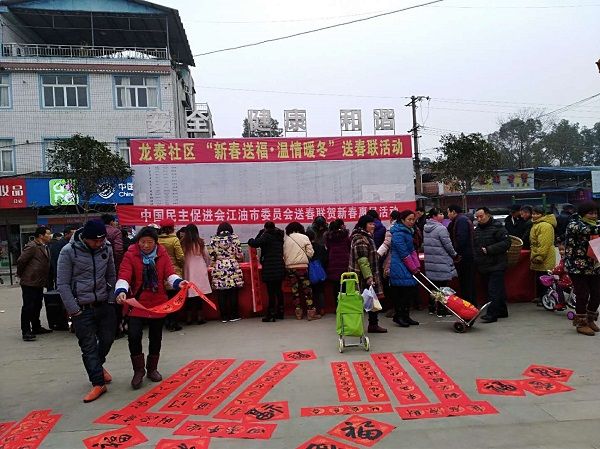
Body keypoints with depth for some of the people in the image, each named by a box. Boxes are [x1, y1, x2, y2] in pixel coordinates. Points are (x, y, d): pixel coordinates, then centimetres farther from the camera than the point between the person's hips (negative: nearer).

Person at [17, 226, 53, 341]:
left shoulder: (44, 247, 14)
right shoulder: (32, 246, -15)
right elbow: (21, 261, -15)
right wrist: (21, 274, -3)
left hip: (39, 283, 9)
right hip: (29, 283, -9)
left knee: (37, 306, 17)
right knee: (28, 307, -4)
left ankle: (36, 328, 28)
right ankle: (26, 332, 0)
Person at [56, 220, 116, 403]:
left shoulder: (107, 248, -2)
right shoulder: (69, 251, -13)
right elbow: (63, 284, -9)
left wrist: (112, 299, 0)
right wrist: (73, 310, -11)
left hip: (104, 305, 4)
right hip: (81, 308, -4)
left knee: (107, 339, 12)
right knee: (88, 346, 1)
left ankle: (97, 366, 41)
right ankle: (98, 383, 11)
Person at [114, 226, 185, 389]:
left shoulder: (162, 254, -1)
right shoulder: (130, 254, -8)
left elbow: (169, 273, -6)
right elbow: (124, 276, -18)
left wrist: (178, 282, -27)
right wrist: (121, 291, -37)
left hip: (158, 303, 3)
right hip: (137, 303, -2)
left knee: (156, 338, 12)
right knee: (134, 335, -13)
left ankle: (152, 369, 32)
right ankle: (139, 370, 9)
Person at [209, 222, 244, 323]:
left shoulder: (214, 239, 3)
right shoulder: (235, 238, 0)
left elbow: (211, 256, 3)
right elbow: (240, 255, 1)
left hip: (219, 270, 1)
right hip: (233, 268, -1)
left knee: (221, 295, 5)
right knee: (233, 294, 5)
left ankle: (224, 317, 9)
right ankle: (234, 315, 9)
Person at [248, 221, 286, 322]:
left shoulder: (266, 236, -10)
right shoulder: (280, 236, 11)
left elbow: (255, 243, -19)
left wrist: (250, 240, 2)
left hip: (270, 268, -7)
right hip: (280, 267, 7)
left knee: (271, 291, -4)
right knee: (278, 289, 14)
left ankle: (271, 314, -1)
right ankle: (280, 312, 21)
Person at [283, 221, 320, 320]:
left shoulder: (286, 239, 6)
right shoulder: (304, 237, 0)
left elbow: (284, 254, 5)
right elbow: (310, 253, -3)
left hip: (289, 267, 3)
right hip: (302, 266, -3)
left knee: (295, 290, 10)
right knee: (307, 289, 3)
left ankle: (298, 313, 14)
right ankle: (311, 313, 3)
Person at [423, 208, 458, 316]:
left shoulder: (425, 228, 8)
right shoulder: (441, 229, -16)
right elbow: (448, 245, -12)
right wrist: (455, 255, 6)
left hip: (430, 262, 8)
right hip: (441, 263, -8)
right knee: (442, 287, 1)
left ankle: (432, 308, 23)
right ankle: (441, 310, 5)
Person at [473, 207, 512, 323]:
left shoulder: (497, 227, -8)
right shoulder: (477, 229, 15)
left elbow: (506, 243, -17)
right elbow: (474, 247, 25)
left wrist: (489, 250, -20)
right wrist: (475, 259, 12)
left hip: (496, 266, -8)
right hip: (483, 266, 8)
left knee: (494, 290, -11)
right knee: (499, 289, 15)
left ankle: (492, 314, -11)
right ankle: (502, 311, 24)